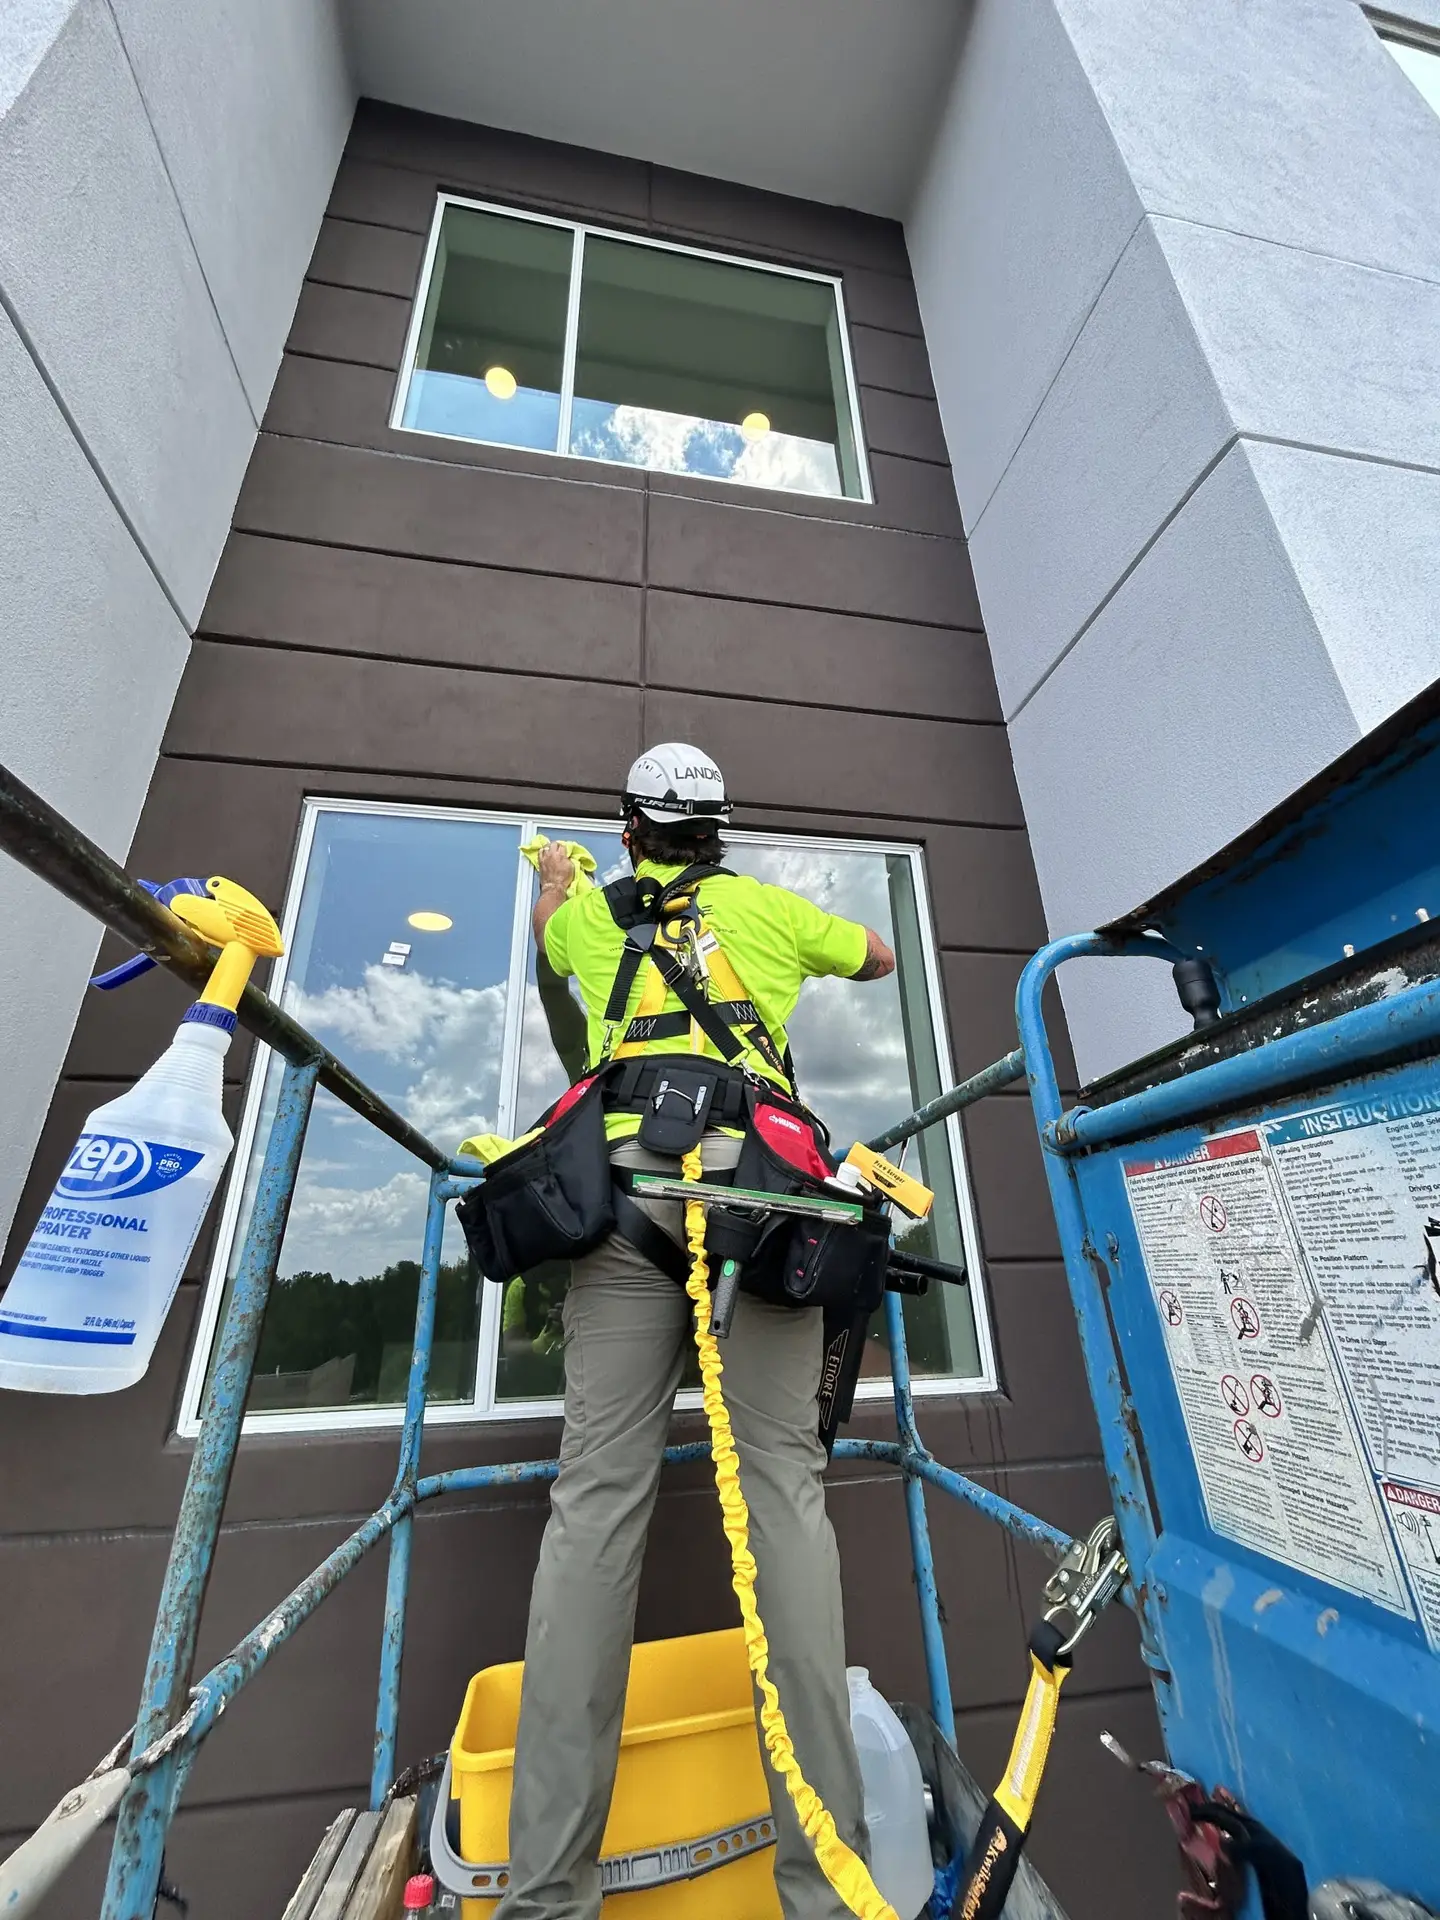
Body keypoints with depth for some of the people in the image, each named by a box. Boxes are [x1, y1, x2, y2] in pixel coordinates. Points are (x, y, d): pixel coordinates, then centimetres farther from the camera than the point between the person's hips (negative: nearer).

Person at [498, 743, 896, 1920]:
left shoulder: (596, 912, 27)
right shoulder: (769, 907, 25)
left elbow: (548, 932, 54)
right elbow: (880, 960, 42)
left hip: (626, 1182, 1)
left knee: (596, 1493, -1)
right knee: (784, 1483, -2)